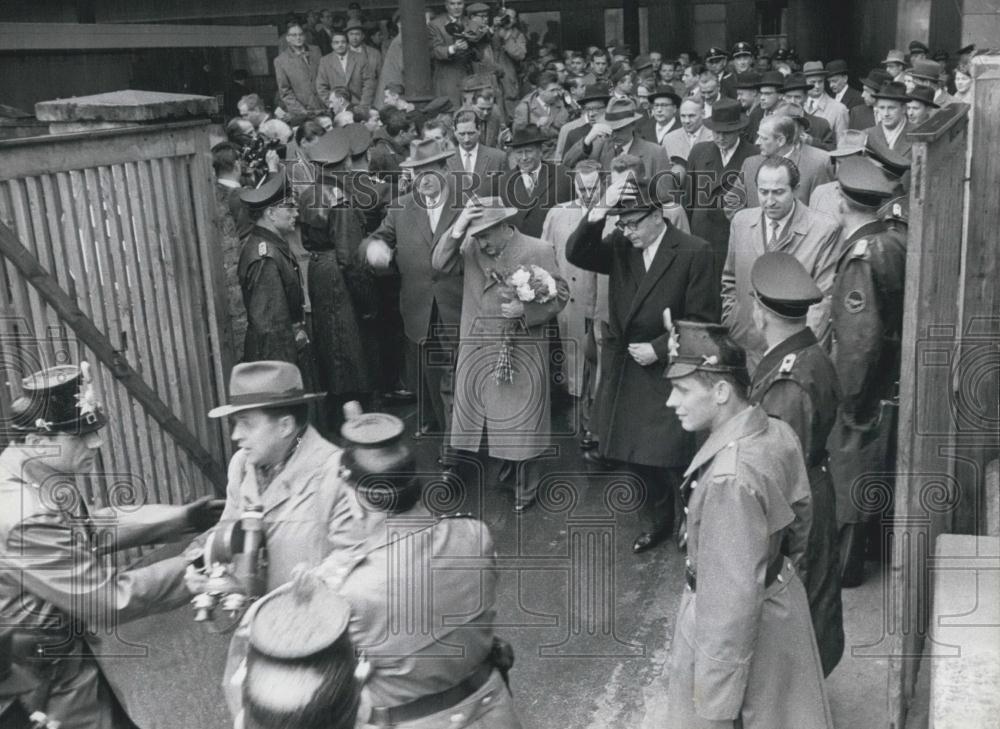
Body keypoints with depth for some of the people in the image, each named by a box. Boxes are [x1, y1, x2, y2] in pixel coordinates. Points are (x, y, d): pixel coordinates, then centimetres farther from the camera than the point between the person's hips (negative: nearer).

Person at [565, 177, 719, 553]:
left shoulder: (694, 253, -12)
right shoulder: (620, 246, 2)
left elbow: (703, 321, -12)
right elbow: (576, 254, -13)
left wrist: (659, 349, -16)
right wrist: (600, 211, -23)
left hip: (669, 374, -5)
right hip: (623, 373, 5)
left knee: (674, 460, 0)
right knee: (636, 456, 15)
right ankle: (657, 520, 37)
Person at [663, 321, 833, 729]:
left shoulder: (730, 479, -34)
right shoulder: (780, 432, -8)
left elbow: (735, 598, -29)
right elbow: (800, 516, 9)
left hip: (742, 633, -8)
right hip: (784, 605, 8)